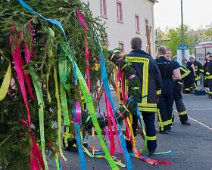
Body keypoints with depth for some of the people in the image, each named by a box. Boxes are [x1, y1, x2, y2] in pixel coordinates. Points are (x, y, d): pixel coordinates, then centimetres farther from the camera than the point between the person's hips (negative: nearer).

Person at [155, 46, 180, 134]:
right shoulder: (171, 63, 5)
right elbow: (177, 76, 1)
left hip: (159, 87, -4)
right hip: (170, 87, 4)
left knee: (161, 107, 2)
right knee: (169, 106, 15)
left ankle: (164, 127, 1)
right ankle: (169, 125, 24)